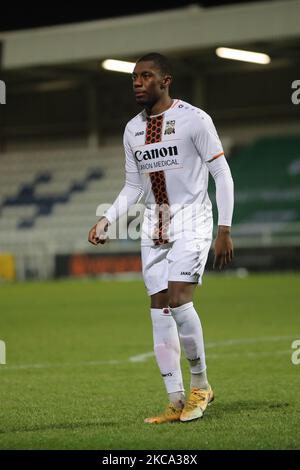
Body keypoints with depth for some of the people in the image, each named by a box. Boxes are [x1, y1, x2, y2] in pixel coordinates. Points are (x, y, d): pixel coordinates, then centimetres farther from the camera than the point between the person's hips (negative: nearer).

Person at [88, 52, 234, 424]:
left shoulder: (194, 119, -9)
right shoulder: (132, 130, 9)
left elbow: (222, 174, -6)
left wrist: (224, 230, -11)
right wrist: (106, 219, 2)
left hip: (191, 219, -6)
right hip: (154, 225, 6)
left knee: (178, 299, -20)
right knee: (159, 309, 1)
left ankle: (201, 384, -1)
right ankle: (176, 403, 5)